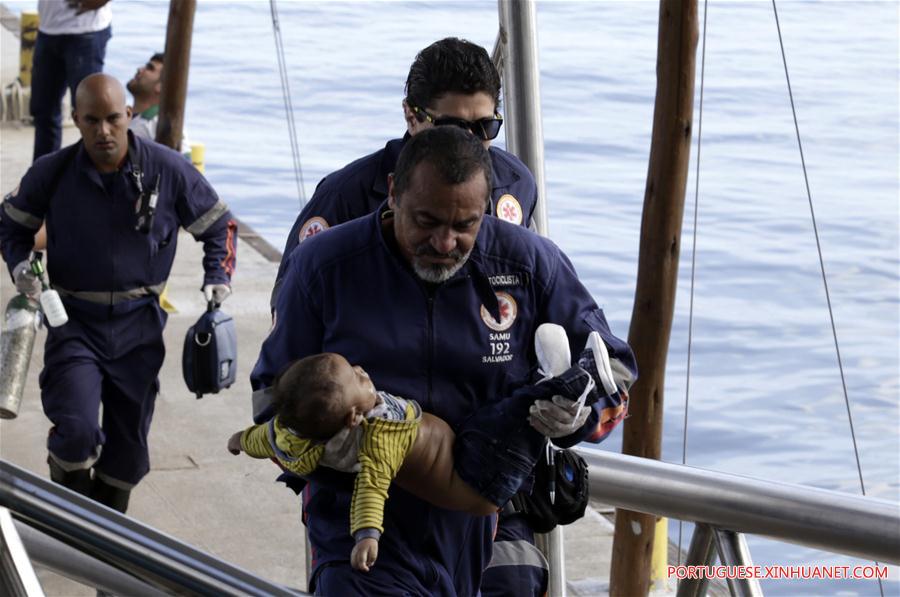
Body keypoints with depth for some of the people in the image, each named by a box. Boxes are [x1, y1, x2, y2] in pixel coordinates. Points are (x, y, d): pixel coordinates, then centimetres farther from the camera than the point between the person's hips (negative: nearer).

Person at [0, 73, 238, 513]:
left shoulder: (167, 170, -8)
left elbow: (219, 225, 5)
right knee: (77, 432, -18)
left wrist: (218, 279, -8)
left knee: (129, 440, 11)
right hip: (74, 322, -2)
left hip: (138, 326, 2)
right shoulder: (52, 173, -8)